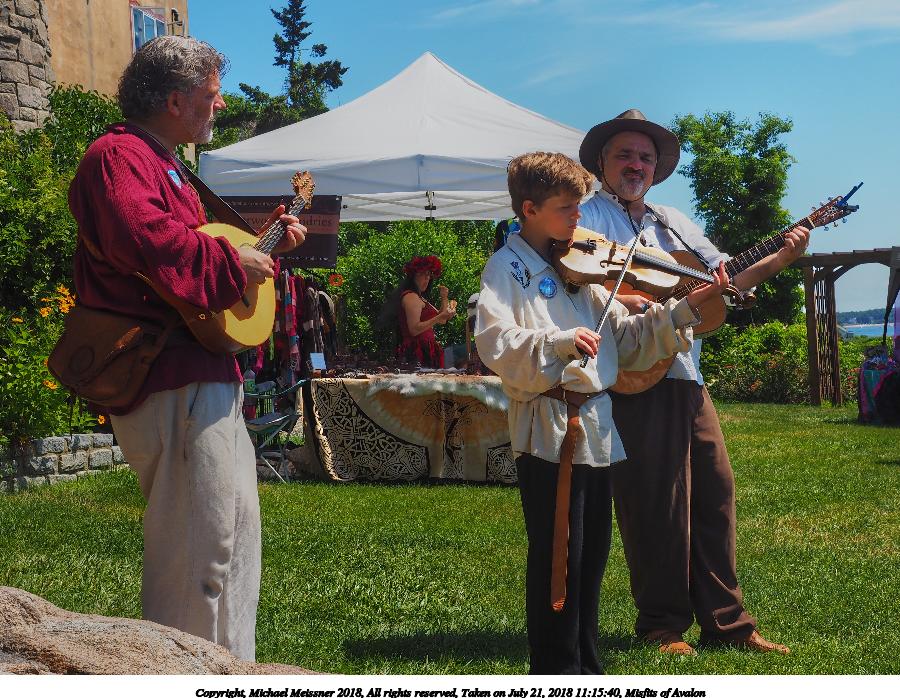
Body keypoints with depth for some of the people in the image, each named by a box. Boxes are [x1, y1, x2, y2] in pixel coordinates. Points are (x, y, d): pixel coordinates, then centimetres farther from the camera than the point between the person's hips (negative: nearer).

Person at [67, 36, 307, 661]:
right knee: (201, 545, -9)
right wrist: (232, 262, -21)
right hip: (174, 380, -11)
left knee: (236, 522, 19)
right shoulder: (118, 156, -12)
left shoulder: (166, 165, 23)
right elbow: (144, 236, -31)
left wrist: (266, 243, 23)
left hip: (209, 375, 12)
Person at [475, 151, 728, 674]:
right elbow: (495, 344, -21)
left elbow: (626, 338, 13)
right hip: (549, 429, -7)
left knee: (592, 555, 14)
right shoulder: (507, 269, -5)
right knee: (557, 557, -2)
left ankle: (585, 665, 27)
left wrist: (687, 307, 4)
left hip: (596, 426, 7)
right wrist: (560, 342, -34)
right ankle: (557, 673, 9)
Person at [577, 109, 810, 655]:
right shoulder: (591, 215, 1)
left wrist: (780, 259, 8)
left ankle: (727, 623, 15)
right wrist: (625, 302, -27)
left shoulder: (672, 222, 22)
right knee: (655, 503, -4)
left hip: (687, 377, 7)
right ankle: (663, 625, 9)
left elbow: (728, 277, 22)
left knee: (715, 491, 6)